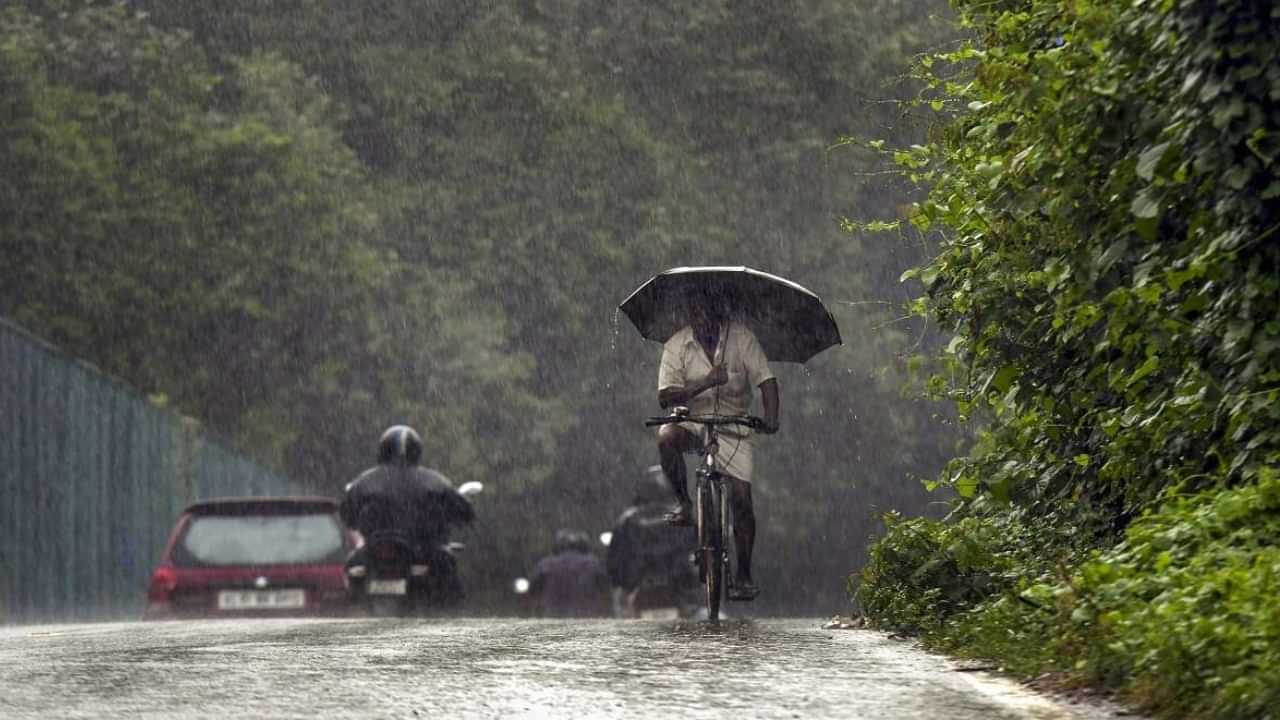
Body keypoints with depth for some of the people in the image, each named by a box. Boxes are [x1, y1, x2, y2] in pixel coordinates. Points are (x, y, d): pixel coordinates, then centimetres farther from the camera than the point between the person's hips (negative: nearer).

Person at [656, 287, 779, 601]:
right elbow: (665, 397, -16)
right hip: (692, 421, 0)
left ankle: (744, 576, 3)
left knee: (741, 498, -9)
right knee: (667, 437, -35)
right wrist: (705, 383, -31)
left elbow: (766, 380, -12)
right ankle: (684, 505, -14)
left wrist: (770, 417, -31)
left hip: (732, 426, 0)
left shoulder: (740, 337, -8)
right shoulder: (677, 345, -8)